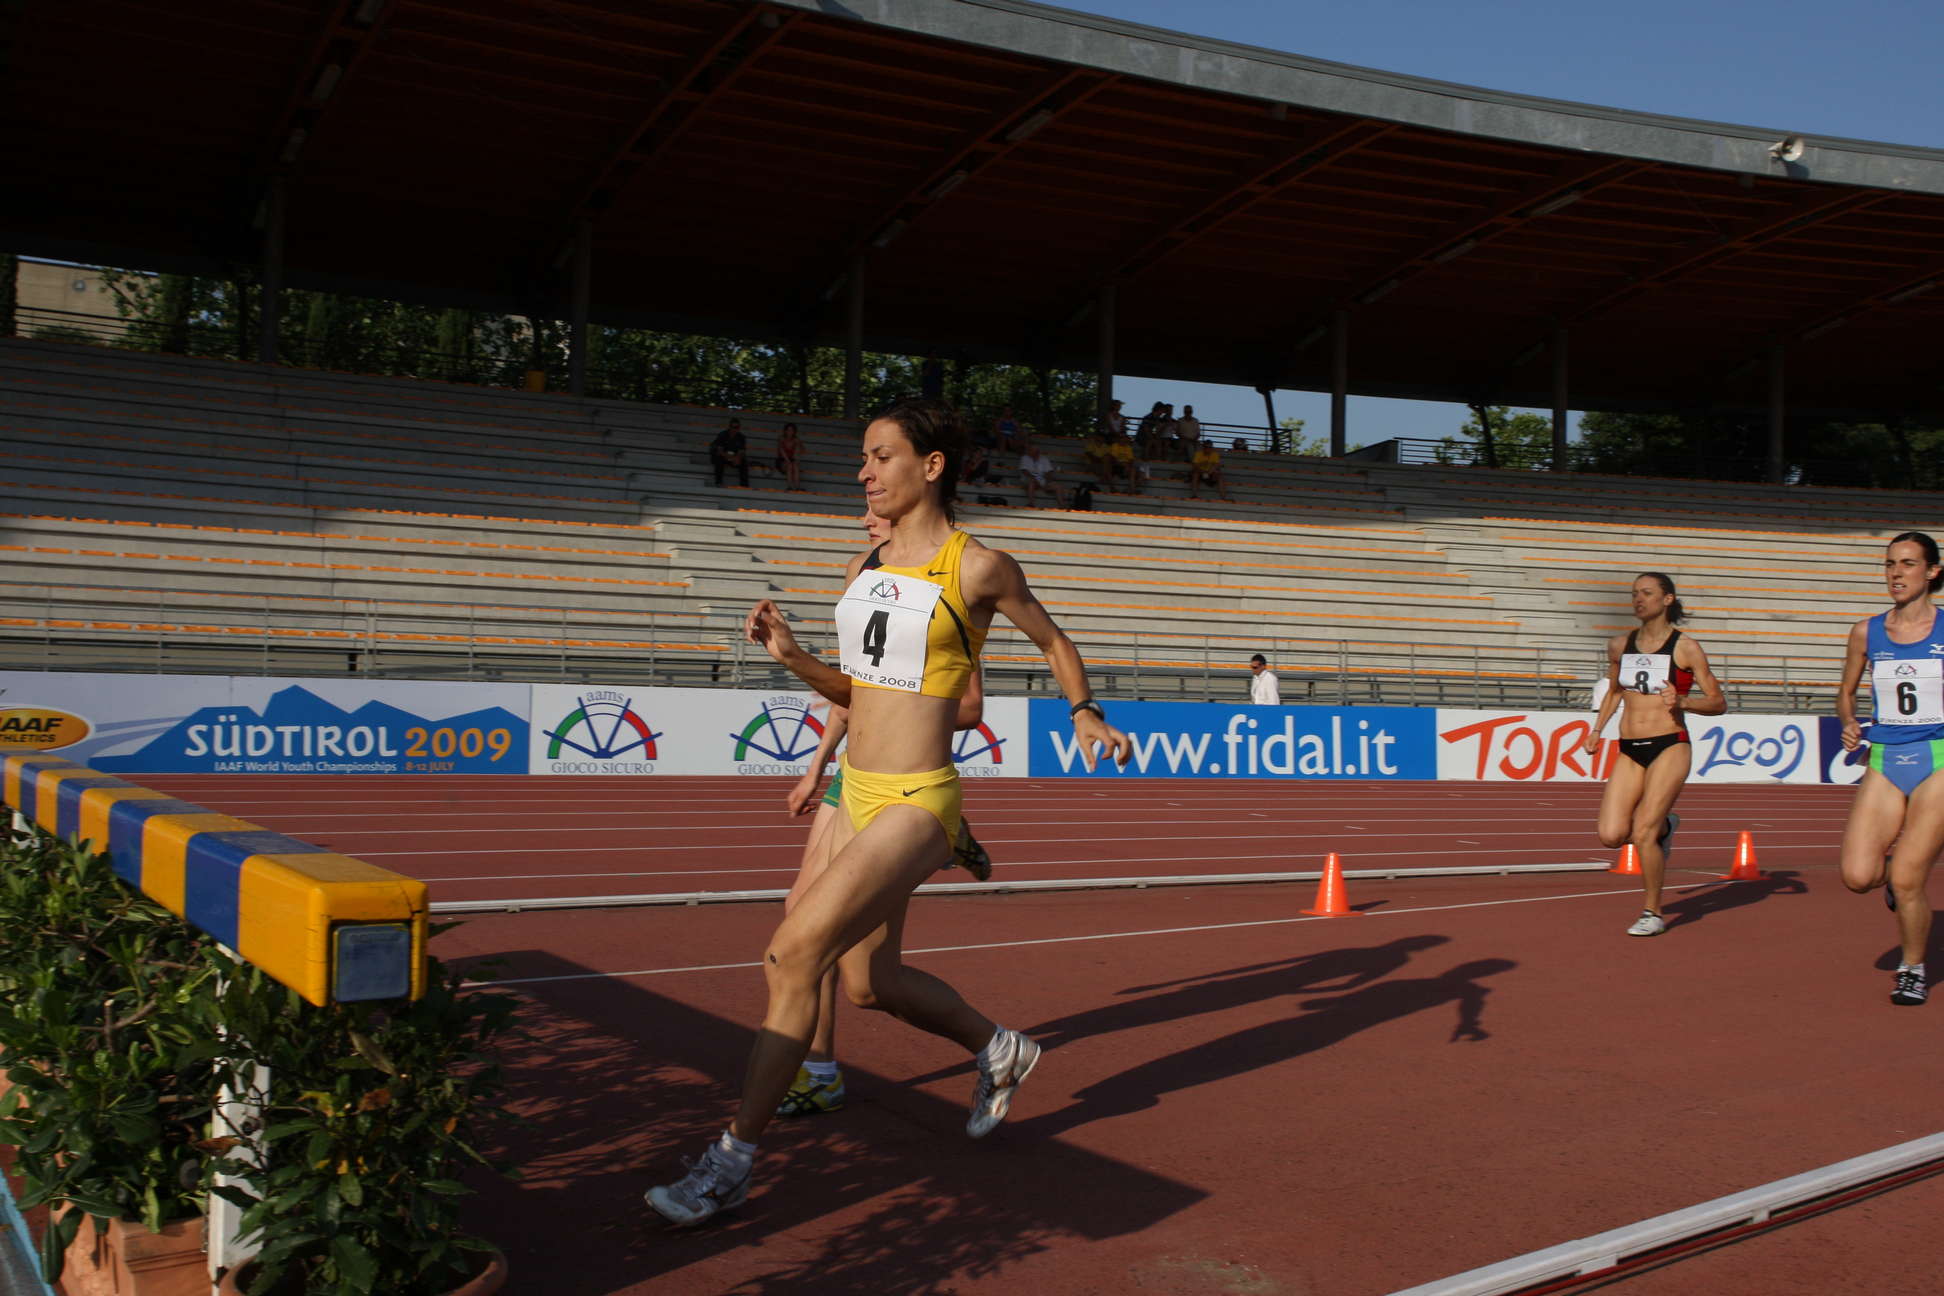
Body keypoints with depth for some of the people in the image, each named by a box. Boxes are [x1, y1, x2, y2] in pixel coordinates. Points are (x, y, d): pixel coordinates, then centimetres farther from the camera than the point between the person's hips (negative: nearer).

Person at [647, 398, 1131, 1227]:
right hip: (860, 794, 8)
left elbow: (1053, 642, 9)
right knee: (870, 983, 18)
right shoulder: (862, 571, 10)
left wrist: (1085, 713, 1)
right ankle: (1000, 1051, 45)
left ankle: (731, 1163, -6)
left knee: (792, 956, -16)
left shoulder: (978, 568, -8)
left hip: (916, 805, -8)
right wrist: (792, 657, 1)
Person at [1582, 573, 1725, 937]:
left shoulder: (1685, 648, -4)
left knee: (1642, 833, -13)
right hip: (1630, 751, 5)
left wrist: (1681, 702, -20)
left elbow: (1718, 702, -2)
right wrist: (1597, 729, 16)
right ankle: (1663, 826, 24)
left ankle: (1653, 913, 7)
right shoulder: (1620, 645, 9)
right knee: (1611, 835, -9)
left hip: (1669, 747, -5)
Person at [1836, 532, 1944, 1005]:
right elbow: (1845, 692, 18)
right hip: (1883, 763, 3)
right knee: (1858, 876, -11)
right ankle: (1893, 862, 26)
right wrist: (1849, 725, -2)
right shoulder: (1866, 632, 5)